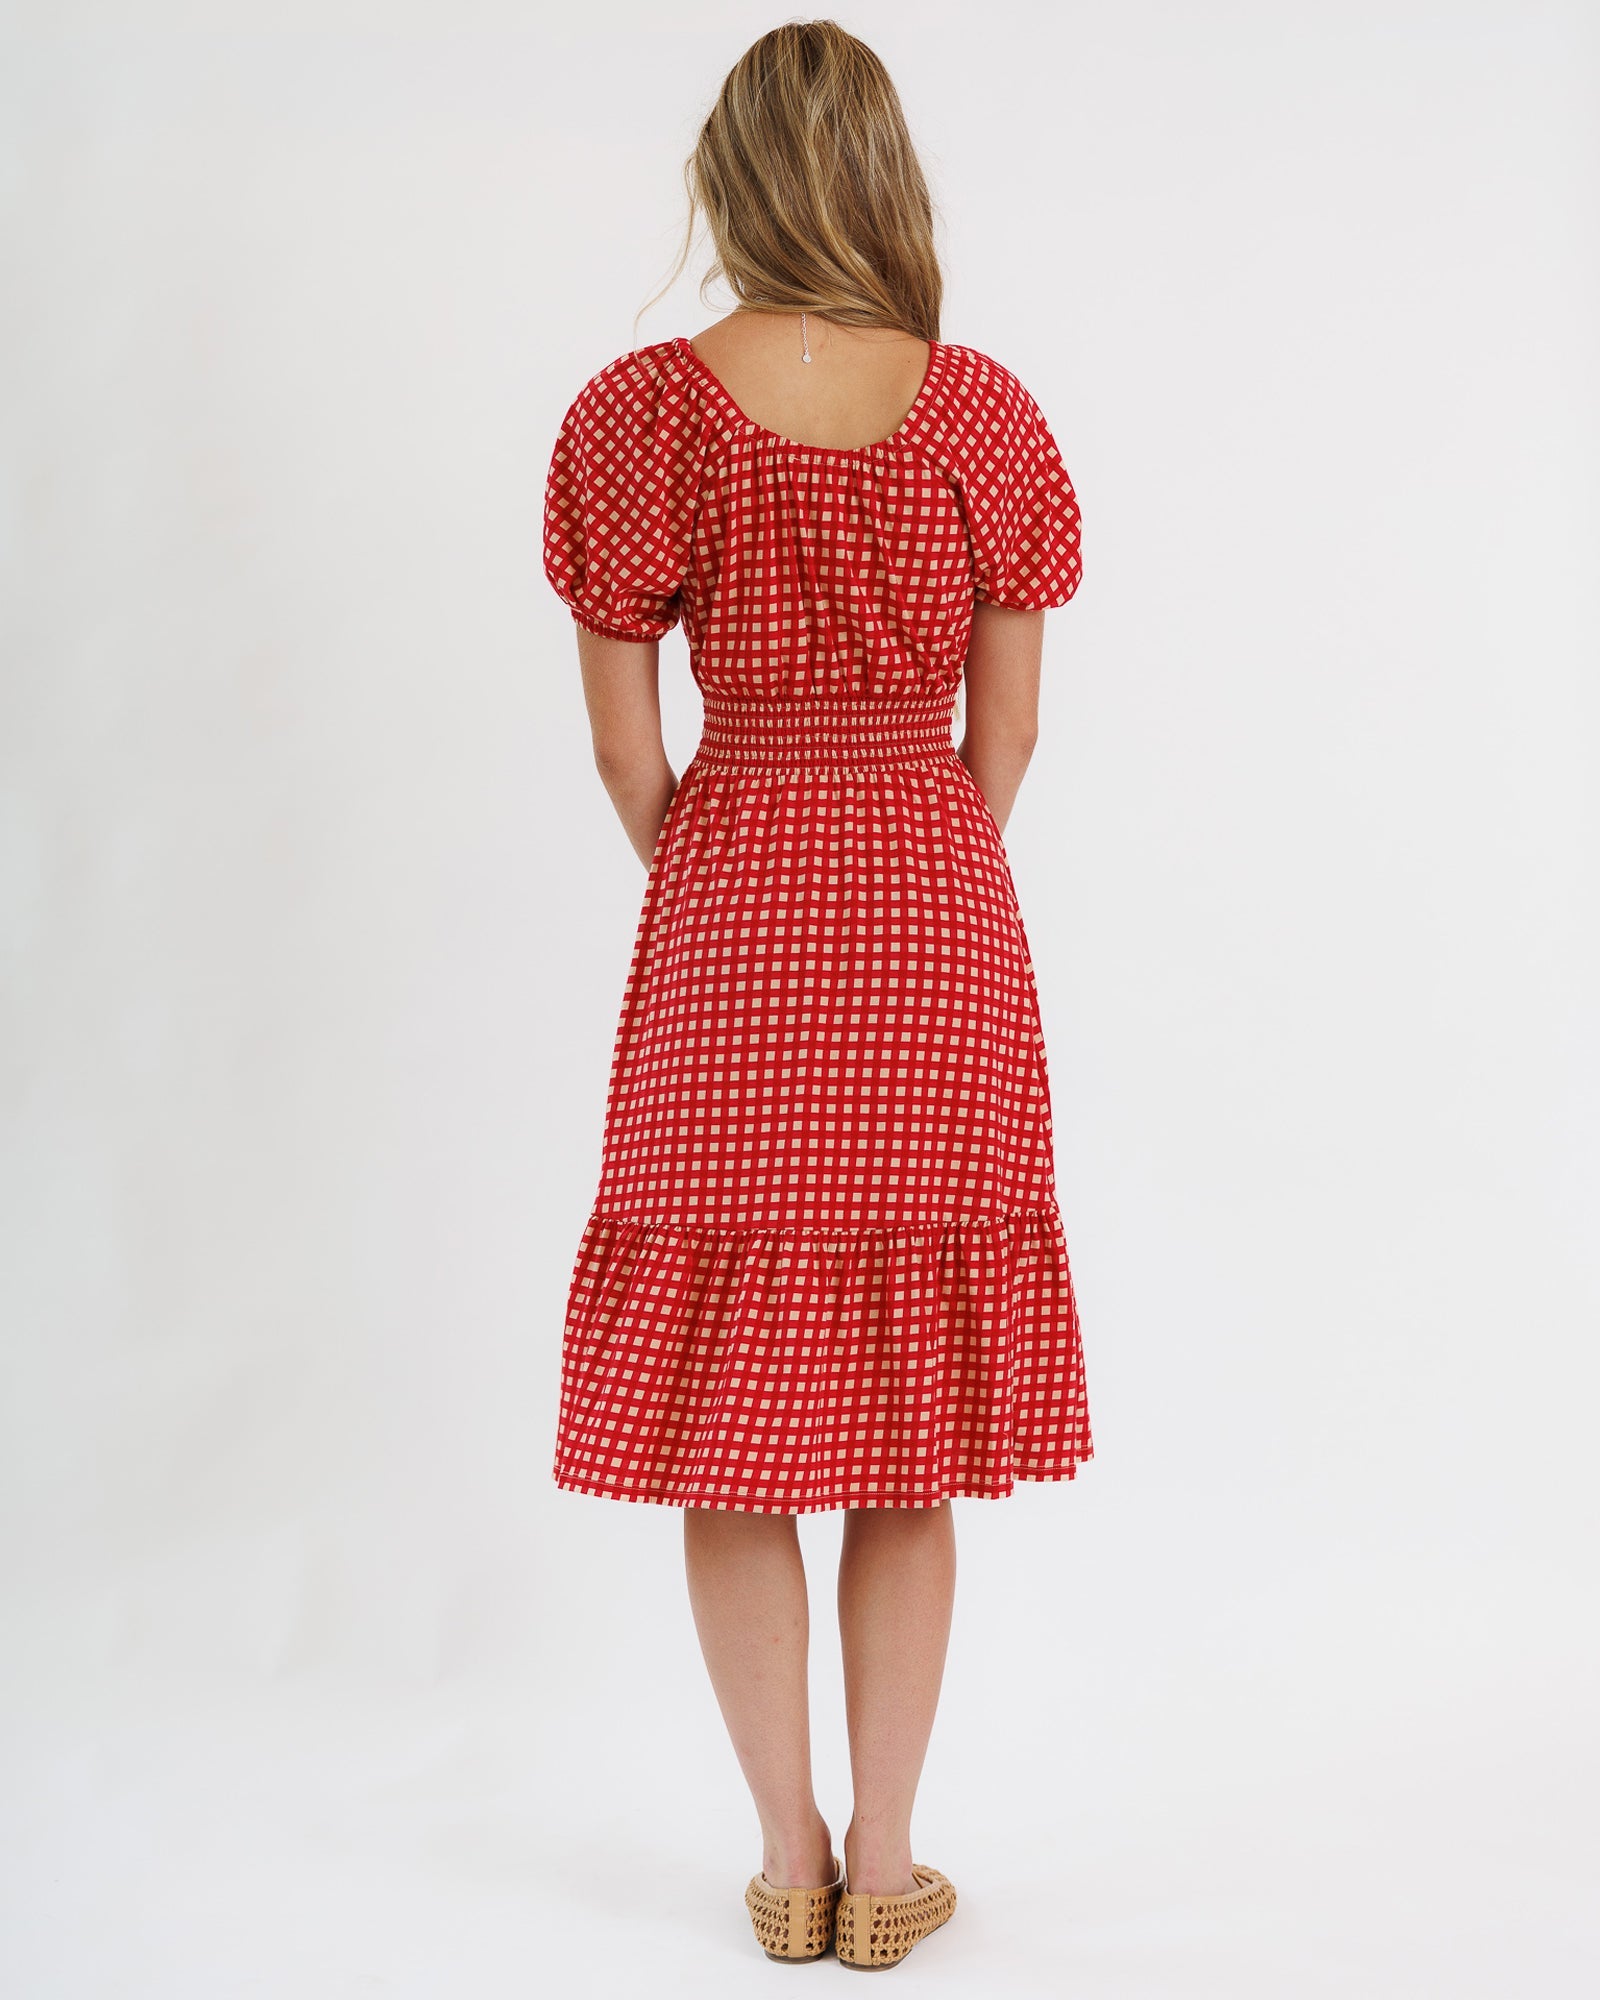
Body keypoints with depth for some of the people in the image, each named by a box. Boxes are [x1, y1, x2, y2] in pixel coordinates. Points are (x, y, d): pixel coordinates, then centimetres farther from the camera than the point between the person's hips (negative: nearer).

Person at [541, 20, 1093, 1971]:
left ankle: (789, 1861, 19)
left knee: (726, 1408, 10)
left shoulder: (639, 415, -7)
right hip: (941, 931, 1)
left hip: (727, 933, -1)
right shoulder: (987, 414, -4)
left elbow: (625, 749, -3)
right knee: (911, 1443, 11)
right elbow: (1006, 733, 2)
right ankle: (885, 1864, 19)